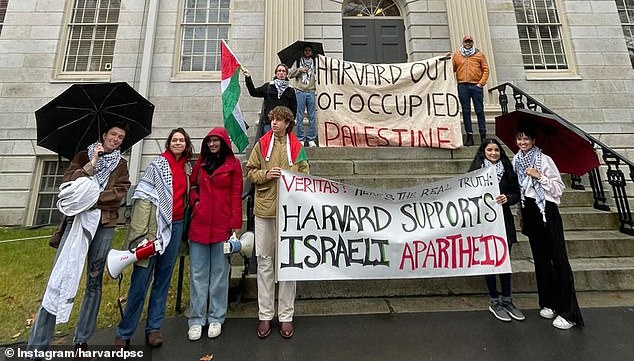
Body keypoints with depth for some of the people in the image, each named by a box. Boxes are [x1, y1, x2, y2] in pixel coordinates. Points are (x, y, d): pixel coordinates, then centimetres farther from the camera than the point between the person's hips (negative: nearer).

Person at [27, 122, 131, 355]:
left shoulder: (121, 165, 13)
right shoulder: (83, 157, 12)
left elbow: (119, 193, 0)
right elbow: (68, 183, -2)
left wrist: (93, 199, -12)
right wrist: (91, 165, -11)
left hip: (104, 225, 1)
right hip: (77, 220, 0)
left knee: (94, 281, 4)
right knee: (58, 280, -6)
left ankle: (81, 341, 16)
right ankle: (36, 346, 4)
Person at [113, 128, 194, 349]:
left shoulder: (187, 167, 12)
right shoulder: (158, 164, -2)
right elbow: (143, 192, -6)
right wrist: (144, 232, -11)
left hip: (176, 224, 5)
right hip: (155, 222, -5)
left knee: (164, 276, 9)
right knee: (142, 276, -3)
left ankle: (154, 327, 19)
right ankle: (124, 333, 11)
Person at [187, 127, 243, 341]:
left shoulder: (233, 164, 2)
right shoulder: (201, 162, 14)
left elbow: (236, 195, -2)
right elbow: (193, 186, 22)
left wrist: (236, 224, -8)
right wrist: (195, 201, 1)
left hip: (222, 225, -3)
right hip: (199, 224, 4)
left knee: (220, 272, 7)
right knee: (198, 273, 7)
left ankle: (216, 318, 20)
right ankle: (197, 319, 19)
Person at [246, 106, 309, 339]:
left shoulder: (296, 146, 4)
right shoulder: (261, 144, 6)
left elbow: (304, 175, 6)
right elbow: (250, 171, 8)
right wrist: (266, 175, -10)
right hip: (264, 208, 1)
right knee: (264, 261, 9)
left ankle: (286, 316, 22)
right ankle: (265, 315, 25)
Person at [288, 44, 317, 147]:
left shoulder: (314, 63, 14)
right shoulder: (297, 62, 13)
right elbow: (290, 74, 6)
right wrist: (299, 70, -6)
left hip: (311, 92, 1)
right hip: (300, 92, -1)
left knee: (312, 117, -1)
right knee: (299, 117, -1)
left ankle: (311, 139, 5)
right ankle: (300, 139, 6)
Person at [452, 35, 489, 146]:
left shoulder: (479, 54, 12)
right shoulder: (457, 55, 14)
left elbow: (485, 69, 7)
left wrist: (481, 83, -3)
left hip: (476, 85, -1)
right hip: (462, 86, 1)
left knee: (479, 111, -2)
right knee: (466, 111, -1)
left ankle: (483, 136, 1)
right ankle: (469, 136, 3)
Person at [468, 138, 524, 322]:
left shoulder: (507, 169, 6)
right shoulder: (476, 169, -3)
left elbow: (517, 193, 6)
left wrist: (507, 198, -13)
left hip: (504, 220, 3)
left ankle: (507, 300, 26)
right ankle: (494, 302, 20)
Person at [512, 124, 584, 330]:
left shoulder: (544, 160, -6)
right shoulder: (516, 161, 8)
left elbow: (559, 188, -7)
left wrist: (539, 176, -18)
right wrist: (522, 215, 11)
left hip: (546, 211, -5)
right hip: (529, 212, 5)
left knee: (558, 259, -5)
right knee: (540, 258, 12)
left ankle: (568, 312, 4)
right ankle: (548, 303, 24)